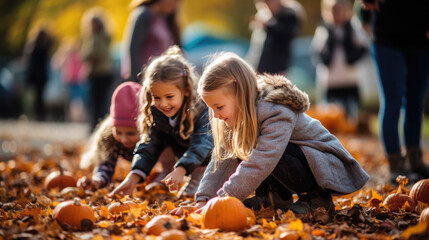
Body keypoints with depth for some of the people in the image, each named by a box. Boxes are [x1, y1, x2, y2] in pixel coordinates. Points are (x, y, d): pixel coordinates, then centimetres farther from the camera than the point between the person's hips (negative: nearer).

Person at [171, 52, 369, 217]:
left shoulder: (277, 113, -30)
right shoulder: (240, 114, -5)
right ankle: (276, 197, 0)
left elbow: (259, 164, -38)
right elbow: (223, 158, -7)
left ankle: (316, 198, -13)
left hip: (327, 166, -8)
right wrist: (203, 200, -19)